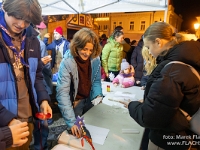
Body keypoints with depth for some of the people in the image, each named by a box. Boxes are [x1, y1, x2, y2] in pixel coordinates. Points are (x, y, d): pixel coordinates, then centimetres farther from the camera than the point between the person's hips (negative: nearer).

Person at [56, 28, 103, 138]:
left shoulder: (95, 59, -13)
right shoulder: (67, 63, -26)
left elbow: (96, 80, 1)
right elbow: (62, 93, -30)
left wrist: (97, 95, -18)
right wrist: (71, 121, -36)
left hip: (90, 100, 4)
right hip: (74, 102, -4)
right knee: (76, 134, 14)